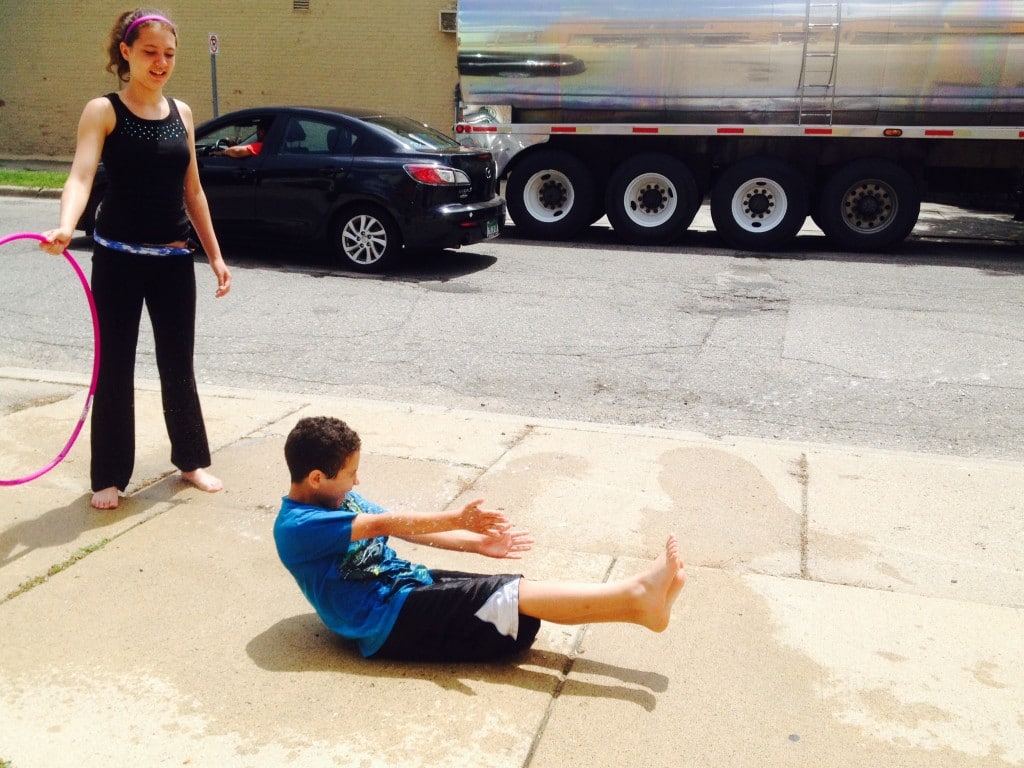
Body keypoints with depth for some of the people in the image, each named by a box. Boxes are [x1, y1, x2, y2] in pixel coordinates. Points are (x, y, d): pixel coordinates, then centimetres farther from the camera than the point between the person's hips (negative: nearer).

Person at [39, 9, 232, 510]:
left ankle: (191, 458, 28)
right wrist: (65, 227, -41)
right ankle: (110, 475, 17)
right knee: (115, 367, 4)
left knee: (178, 363, 13)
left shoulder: (181, 113, 8)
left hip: (174, 260, 4)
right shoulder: (103, 111, -7)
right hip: (119, 259, -4)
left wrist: (215, 256, 11)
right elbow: (81, 175, -22)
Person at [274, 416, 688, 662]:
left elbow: (403, 529, 11)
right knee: (514, 595, -19)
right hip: (390, 620, -8)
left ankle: (634, 598, -19)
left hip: (413, 585, 8)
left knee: (517, 593, -11)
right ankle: (636, 596, -23)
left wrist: (476, 543, 4)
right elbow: (384, 525, -24)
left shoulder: (338, 500, 13)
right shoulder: (297, 527, -15)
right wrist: (456, 519, -30)